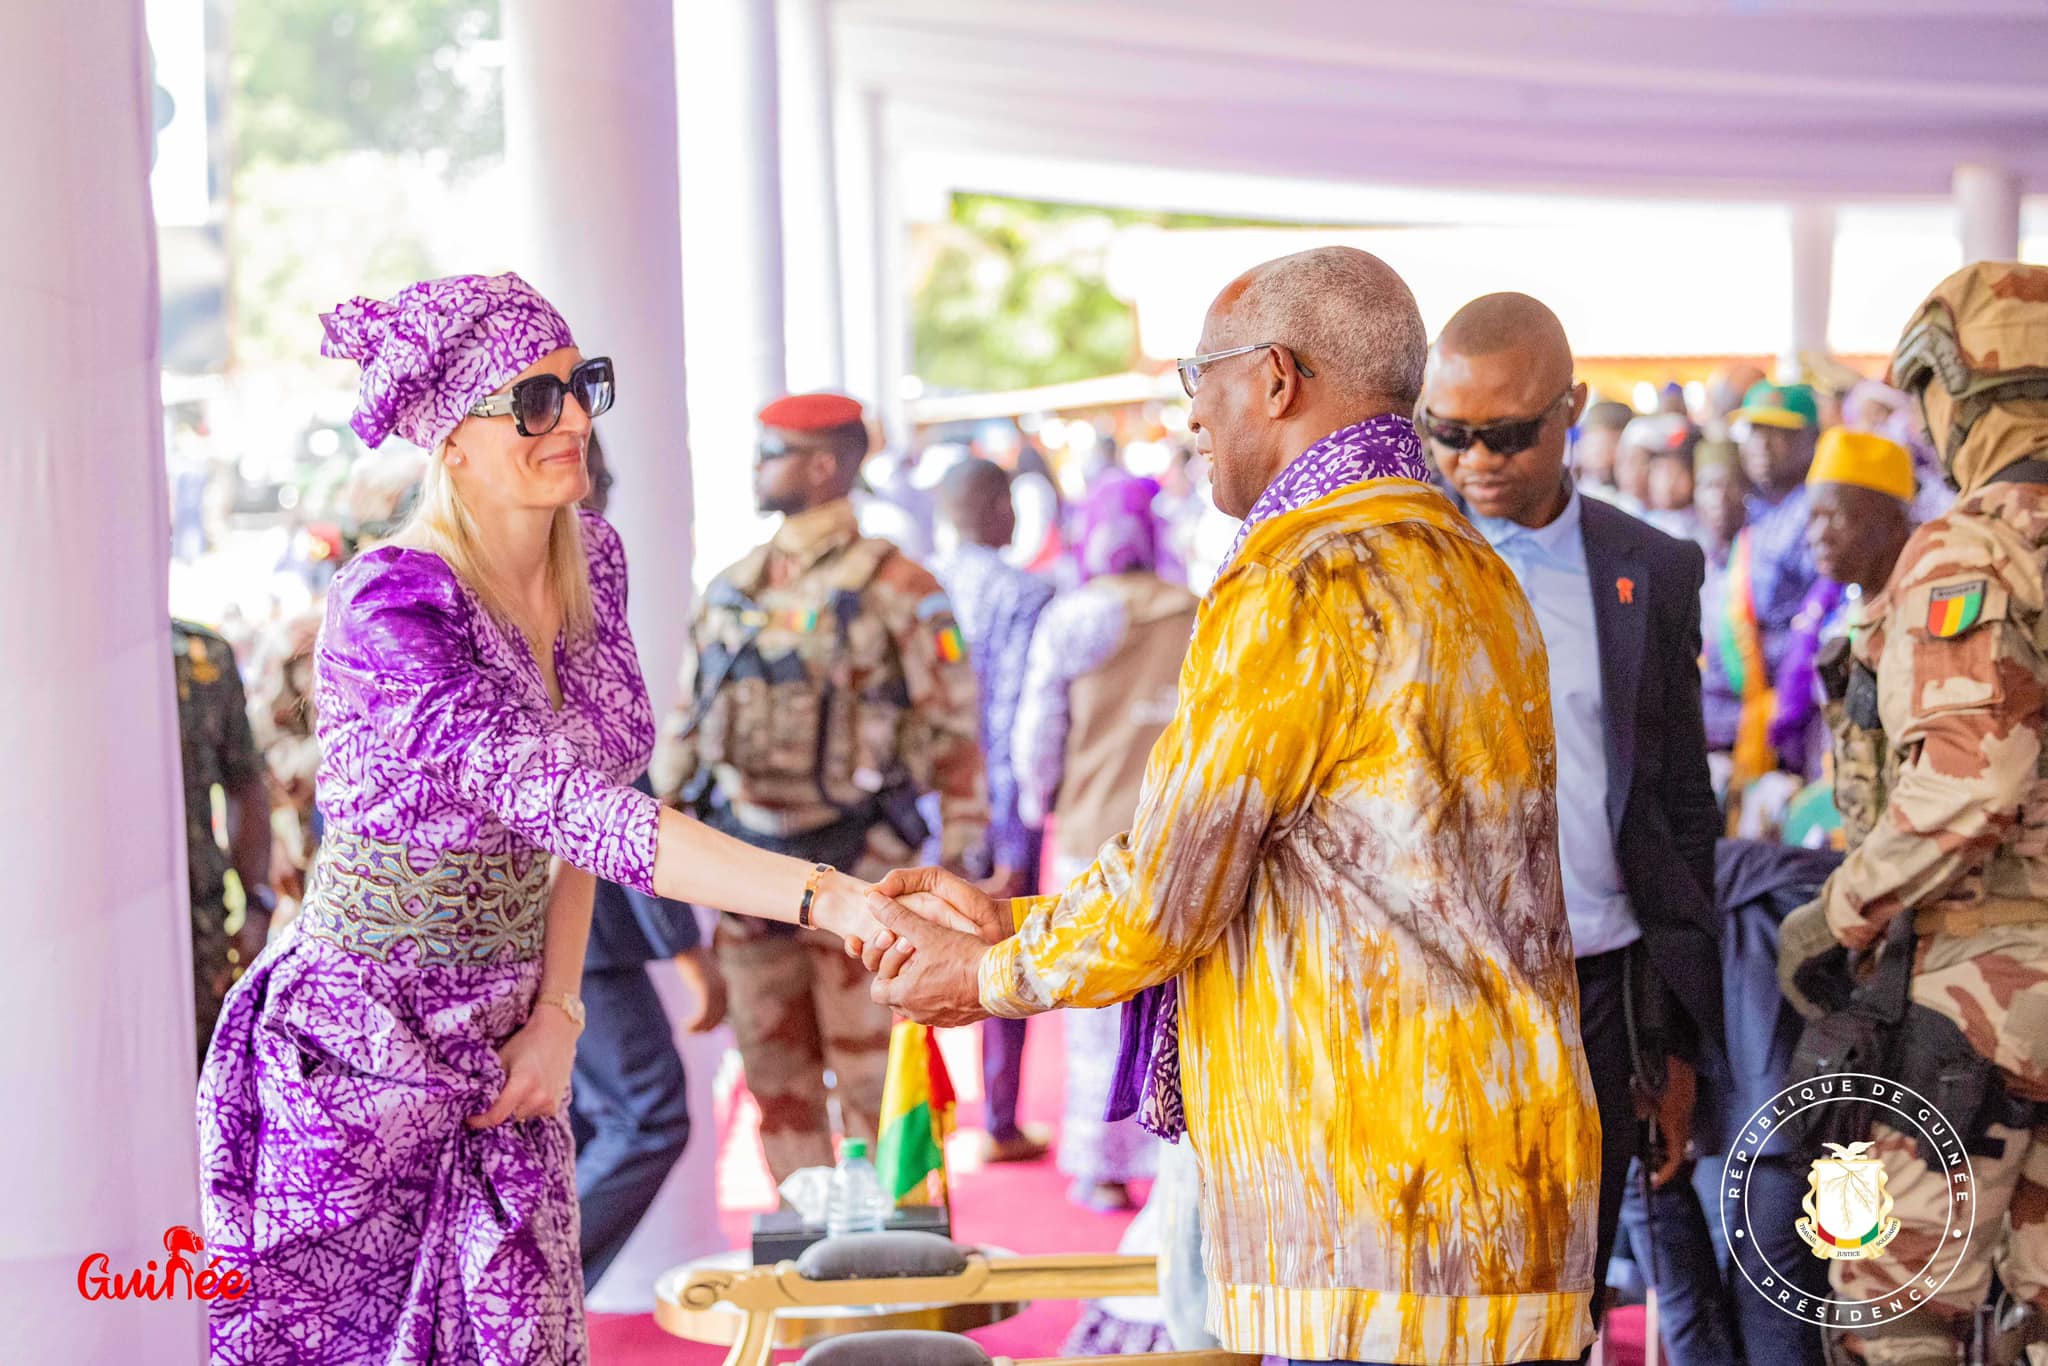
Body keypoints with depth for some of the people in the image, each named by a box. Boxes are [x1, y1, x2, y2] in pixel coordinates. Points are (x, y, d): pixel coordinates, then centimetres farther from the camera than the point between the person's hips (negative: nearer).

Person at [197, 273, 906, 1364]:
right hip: (356, 1063, -6)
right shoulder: (391, 610, -24)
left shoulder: (590, 560, 1)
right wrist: (825, 897, -40)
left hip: (497, 1049, 6)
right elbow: (570, 807, -33)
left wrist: (558, 1012, -1)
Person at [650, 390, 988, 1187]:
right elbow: (685, 724, 17)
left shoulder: (895, 590, -7)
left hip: (854, 868, -6)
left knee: (870, 1078, -2)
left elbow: (951, 735, -8)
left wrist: (960, 868, -11)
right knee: (777, 1081, 10)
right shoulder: (731, 590, 12)